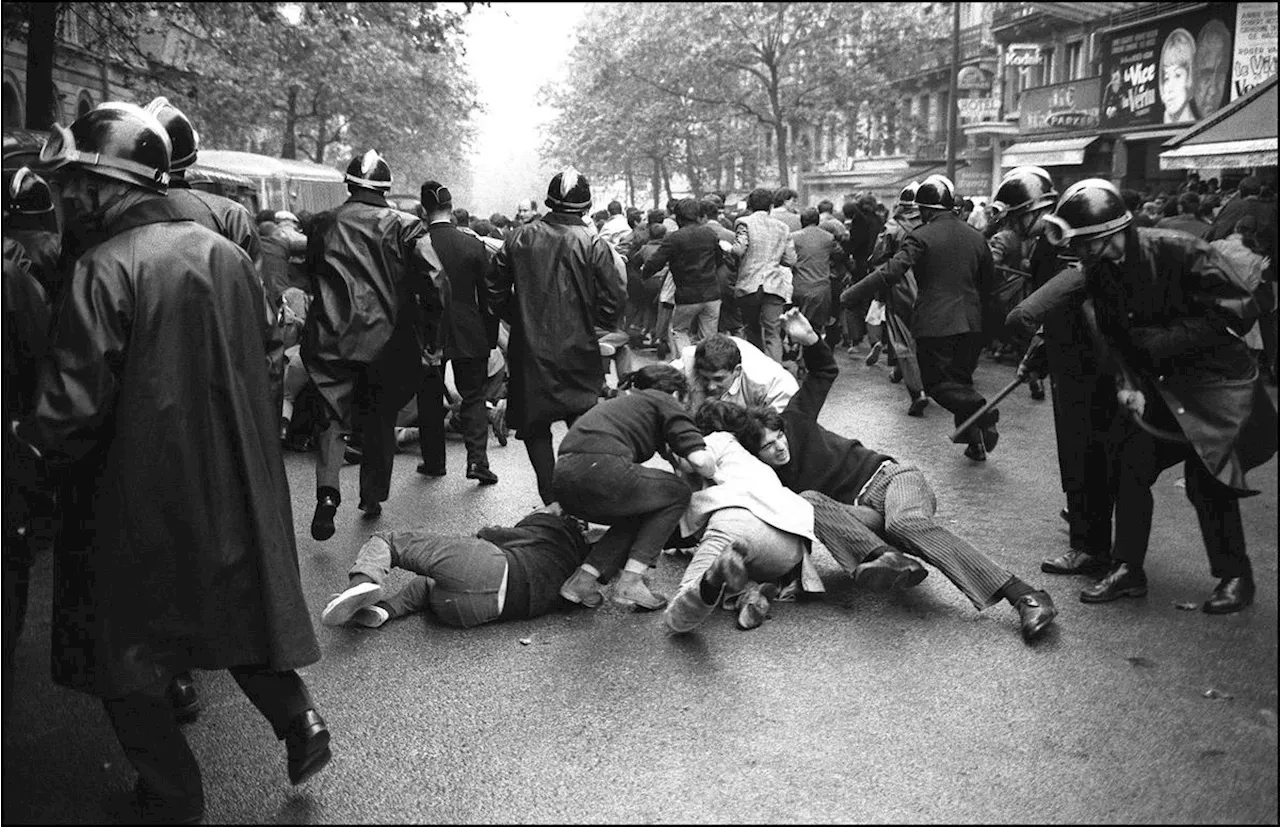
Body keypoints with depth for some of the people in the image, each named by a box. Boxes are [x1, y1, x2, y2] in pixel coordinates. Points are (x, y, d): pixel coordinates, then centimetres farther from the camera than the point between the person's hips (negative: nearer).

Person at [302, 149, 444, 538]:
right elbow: (434, 281, -12)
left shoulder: (324, 226, 4)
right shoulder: (404, 226, -3)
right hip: (388, 341, 0)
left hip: (331, 340, 0)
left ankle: (327, 491, -15)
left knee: (332, 416, 6)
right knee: (380, 421, 14)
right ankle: (372, 497, 24)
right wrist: (430, 331, -3)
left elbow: (310, 272, 12)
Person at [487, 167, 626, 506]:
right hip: (578, 351, -1)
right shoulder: (594, 245, -8)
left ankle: (552, 501, 8)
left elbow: (495, 287, 6)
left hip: (530, 351, 1)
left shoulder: (520, 238, 0)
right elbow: (614, 300, -9)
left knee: (536, 427, 10)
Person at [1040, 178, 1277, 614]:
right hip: (1155, 386, 6)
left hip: (1216, 382, -6)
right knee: (1129, 466, 0)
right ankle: (1128, 569, 14)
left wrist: (1162, 341, -23)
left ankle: (1235, 577, 13)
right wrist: (1127, 380, -11)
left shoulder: (1179, 252, -24)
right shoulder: (1099, 274, -5)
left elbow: (1240, 310, -23)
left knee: (1207, 480, -8)